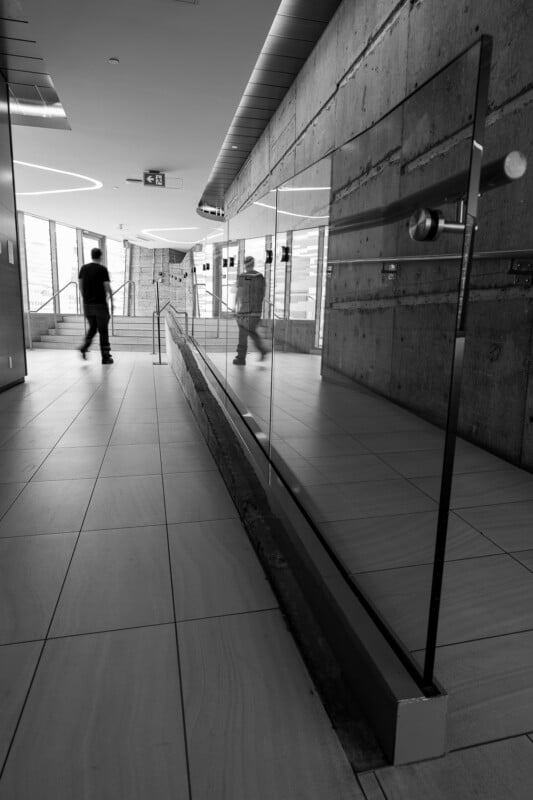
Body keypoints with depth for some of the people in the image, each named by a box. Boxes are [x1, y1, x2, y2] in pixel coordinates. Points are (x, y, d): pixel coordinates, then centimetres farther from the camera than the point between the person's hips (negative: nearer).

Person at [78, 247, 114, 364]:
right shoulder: (102, 269, -8)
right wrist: (111, 301, 0)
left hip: (87, 304, 5)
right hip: (100, 304, -5)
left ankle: (84, 348, -1)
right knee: (103, 330, 2)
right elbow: (107, 287, -10)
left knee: (92, 327, 19)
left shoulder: (84, 268, 7)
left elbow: (80, 286, 10)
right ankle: (105, 357, 5)